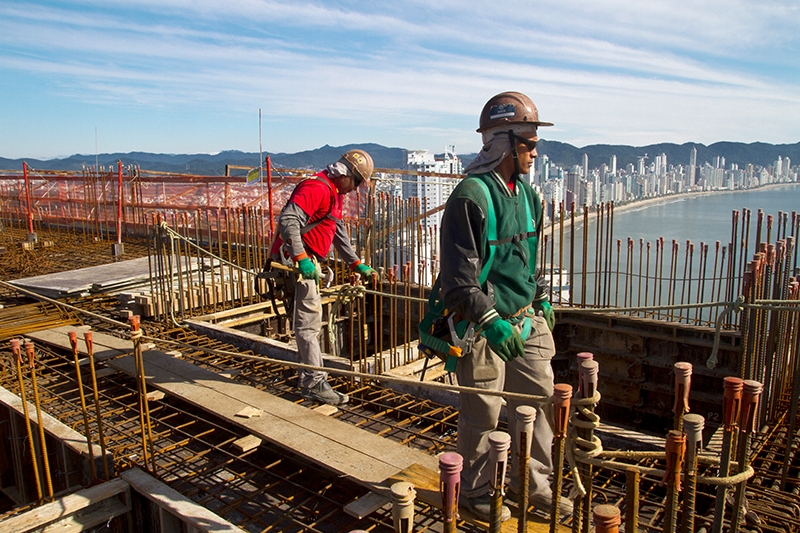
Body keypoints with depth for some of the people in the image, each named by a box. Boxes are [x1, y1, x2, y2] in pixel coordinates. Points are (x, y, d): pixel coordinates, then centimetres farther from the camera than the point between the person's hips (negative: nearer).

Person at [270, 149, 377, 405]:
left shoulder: (334, 193, 17)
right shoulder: (317, 188, -16)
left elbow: (339, 233, 24)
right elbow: (288, 220, -28)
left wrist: (357, 264, 22)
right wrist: (301, 258, -33)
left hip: (307, 262, 11)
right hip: (294, 260, -11)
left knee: (311, 320, 18)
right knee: (308, 321, -9)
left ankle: (308, 376, 30)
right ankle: (315, 383, -3)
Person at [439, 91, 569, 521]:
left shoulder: (526, 193, 11)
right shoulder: (471, 196, -17)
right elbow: (458, 274, -21)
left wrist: (542, 300, 21)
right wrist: (490, 320, -26)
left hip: (525, 320, 8)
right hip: (484, 325, -8)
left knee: (538, 400, 14)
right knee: (482, 414, 5)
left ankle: (533, 483, 34)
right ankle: (476, 492, 27)